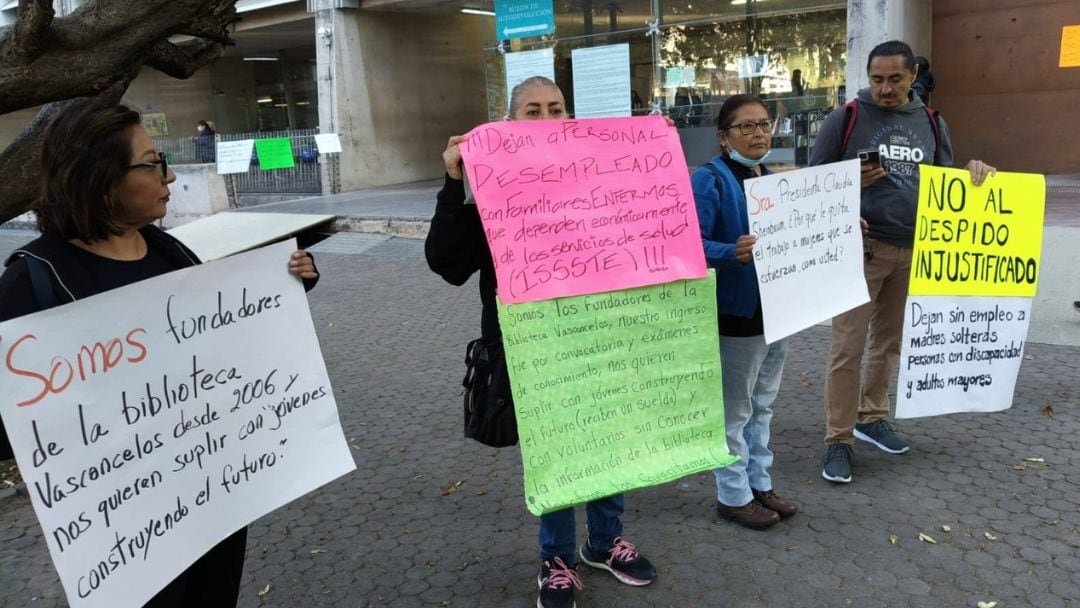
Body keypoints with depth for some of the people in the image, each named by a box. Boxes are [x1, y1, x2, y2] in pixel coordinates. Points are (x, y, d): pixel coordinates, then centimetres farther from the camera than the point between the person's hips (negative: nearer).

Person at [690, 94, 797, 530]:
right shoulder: (710, 180, -13)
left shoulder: (772, 179, 10)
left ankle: (759, 483, 32)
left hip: (775, 308, 8)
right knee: (735, 409, 3)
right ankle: (733, 495, 18)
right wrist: (733, 253, -38)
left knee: (762, 405, 18)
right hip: (736, 314, -8)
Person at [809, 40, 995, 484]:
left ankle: (871, 417, 30)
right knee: (848, 346, -5)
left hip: (914, 249, 5)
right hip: (861, 247, -4)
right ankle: (838, 439, 2)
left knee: (890, 339, 14)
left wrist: (971, 173, -4)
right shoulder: (845, 119, -2)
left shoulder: (932, 124, 11)